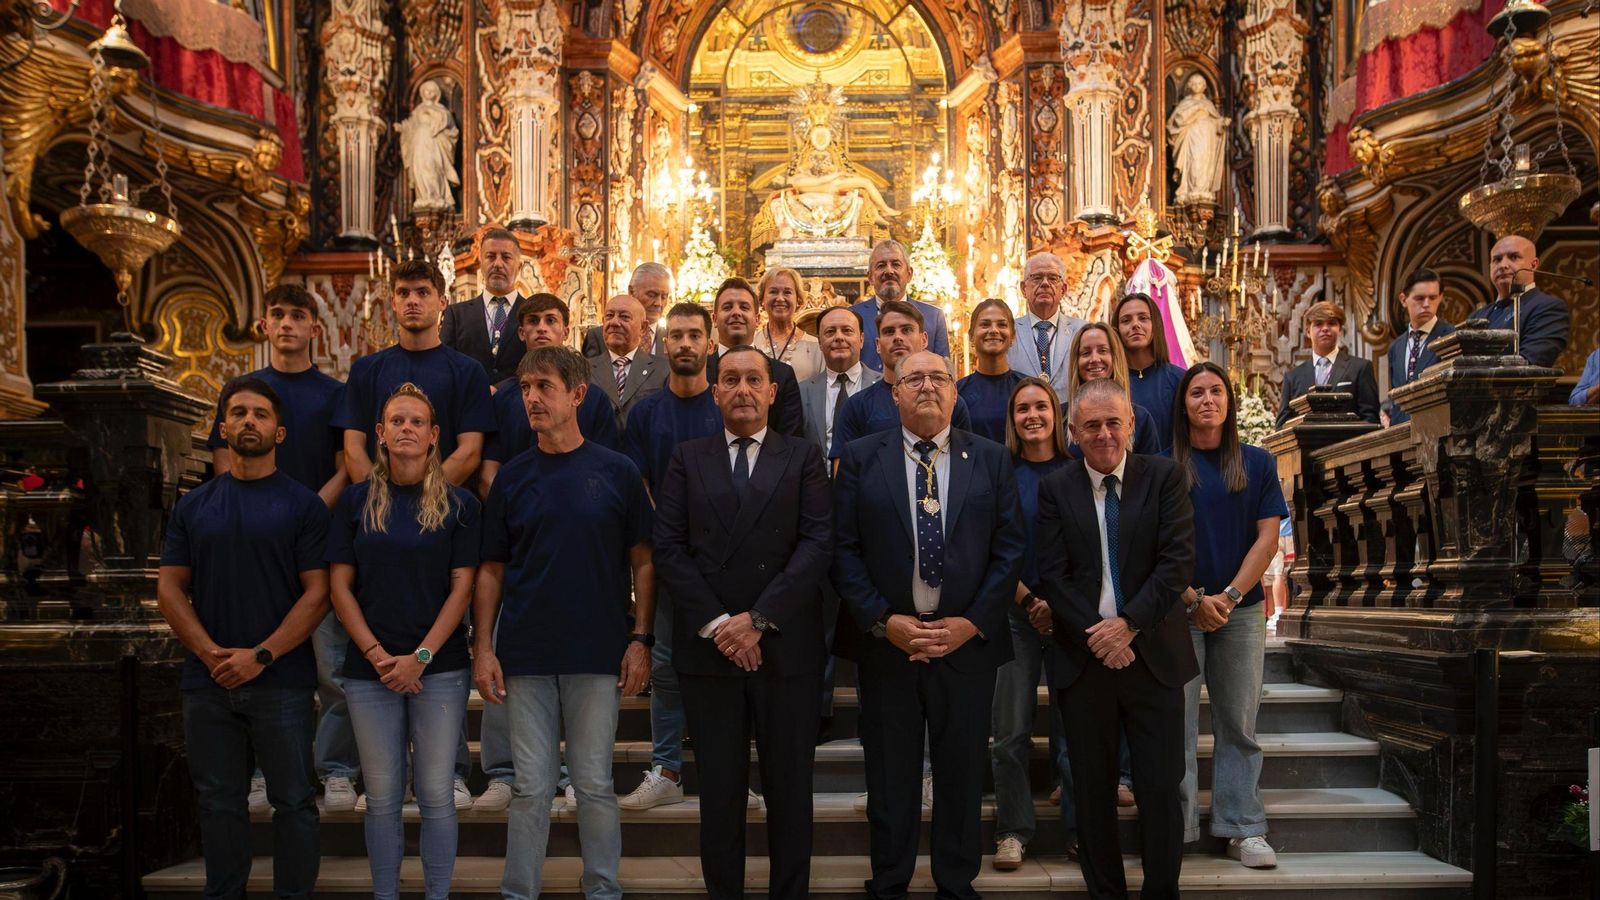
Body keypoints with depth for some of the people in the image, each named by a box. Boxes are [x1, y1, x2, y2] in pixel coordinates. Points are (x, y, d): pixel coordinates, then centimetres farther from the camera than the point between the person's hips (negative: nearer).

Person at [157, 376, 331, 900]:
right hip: (207, 681, 3)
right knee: (219, 802, 11)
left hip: (281, 682, -3)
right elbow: (169, 588, 7)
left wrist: (261, 655, -15)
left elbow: (317, 593, -6)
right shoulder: (194, 506, 10)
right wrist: (209, 653, -8)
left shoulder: (302, 505, 0)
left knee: (293, 802, 3)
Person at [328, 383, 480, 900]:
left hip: (440, 668, -1)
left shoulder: (459, 505, 2)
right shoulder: (356, 501, 6)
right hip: (370, 669, 1)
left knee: (436, 794, 2)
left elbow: (462, 588, -2)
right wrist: (378, 656, -7)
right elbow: (339, 586, 3)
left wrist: (421, 656, -11)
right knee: (382, 797, 6)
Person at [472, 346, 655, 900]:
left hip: (597, 654, -1)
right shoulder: (511, 479, 6)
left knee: (594, 785, 6)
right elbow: (491, 569, 8)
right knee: (531, 788, 7)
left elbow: (643, 563, 2)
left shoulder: (617, 473, 0)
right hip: (525, 656, 2)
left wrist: (640, 639, -5)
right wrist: (482, 646, 0)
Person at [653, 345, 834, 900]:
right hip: (706, 646, 1)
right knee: (720, 788, 8)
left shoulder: (804, 458, 7)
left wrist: (760, 618, -14)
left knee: (789, 787, 7)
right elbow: (669, 548, 0)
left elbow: (818, 544, -5)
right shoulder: (688, 459, 10)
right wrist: (715, 624, -11)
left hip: (785, 644, -1)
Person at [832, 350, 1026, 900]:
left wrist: (972, 622, -10)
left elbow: (1009, 549, 0)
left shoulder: (991, 459, 4)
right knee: (890, 775, 10)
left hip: (968, 641, 1)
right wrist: (884, 620, -12)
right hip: (885, 642, -1)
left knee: (962, 773, 10)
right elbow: (844, 548, -3)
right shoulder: (861, 458, 1)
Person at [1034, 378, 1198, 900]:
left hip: (1153, 654, -1)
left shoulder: (1164, 477, 1)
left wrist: (1129, 624, -15)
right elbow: (1052, 574, -2)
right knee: (1093, 791, 9)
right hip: (1084, 656, 1)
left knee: (1161, 788, 2)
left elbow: (1179, 561, -7)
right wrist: (1095, 636, -12)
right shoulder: (1055, 489, 3)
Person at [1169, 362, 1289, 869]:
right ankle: (1174, 828, 4)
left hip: (1241, 609, 2)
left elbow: (1268, 538, 3)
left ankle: (1243, 829, 10)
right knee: (1177, 722, -1)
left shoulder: (1258, 464, 8)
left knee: (1238, 724, 5)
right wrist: (1192, 599, -10)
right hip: (1178, 608, -2)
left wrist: (1230, 595, -8)